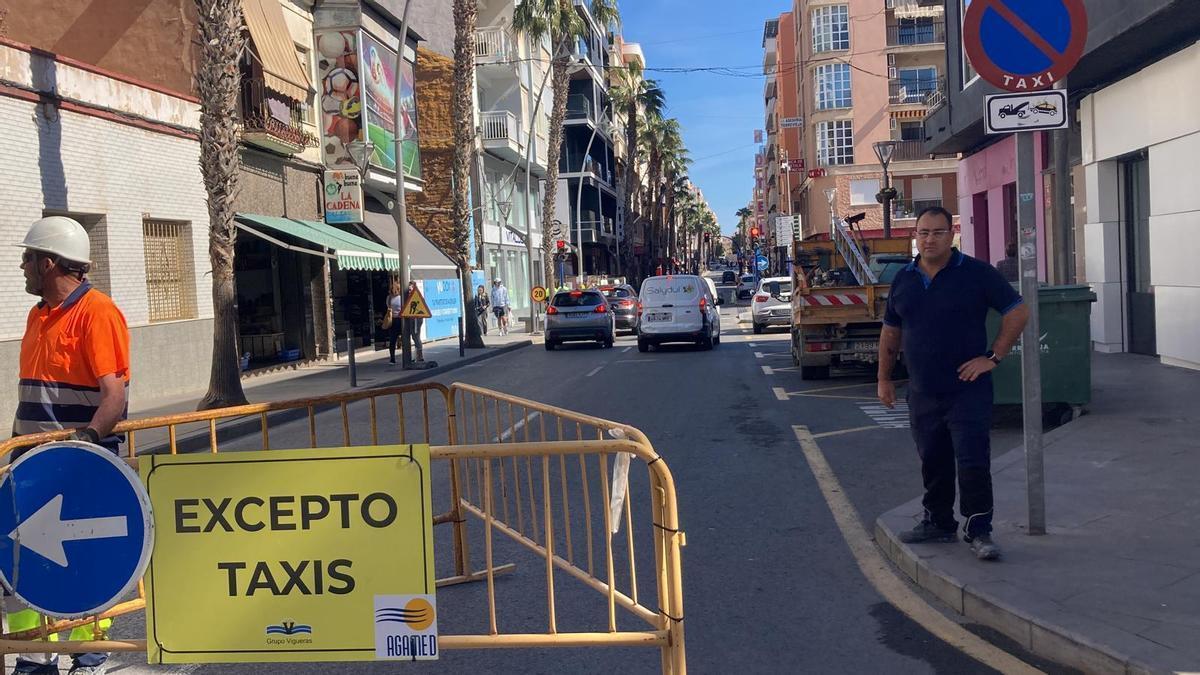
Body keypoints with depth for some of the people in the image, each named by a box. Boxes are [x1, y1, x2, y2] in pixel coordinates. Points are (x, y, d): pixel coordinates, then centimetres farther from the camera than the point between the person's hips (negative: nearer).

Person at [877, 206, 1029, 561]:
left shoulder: (977, 273, -4)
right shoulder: (904, 279, 10)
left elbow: (1017, 312, -1)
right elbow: (890, 332, 17)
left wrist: (993, 357, -8)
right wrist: (884, 378, 14)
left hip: (968, 390, -5)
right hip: (922, 393, 5)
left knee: (973, 463, -7)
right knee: (933, 462, 14)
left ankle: (978, 531, 2)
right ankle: (938, 522, 28)